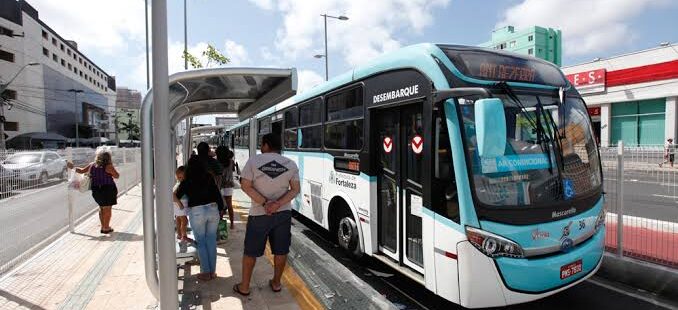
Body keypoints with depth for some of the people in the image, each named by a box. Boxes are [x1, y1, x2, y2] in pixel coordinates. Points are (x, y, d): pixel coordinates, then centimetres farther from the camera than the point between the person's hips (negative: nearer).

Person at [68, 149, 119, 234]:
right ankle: (106, 228, 7)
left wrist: (73, 167, 30)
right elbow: (117, 176, -7)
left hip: (96, 190, 6)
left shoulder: (92, 165, 3)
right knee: (107, 209, 3)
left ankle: (103, 226, 27)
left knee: (101, 208, 20)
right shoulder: (108, 166, -14)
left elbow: (82, 171, 16)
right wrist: (112, 169, 8)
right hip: (107, 189, -6)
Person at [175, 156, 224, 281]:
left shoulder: (186, 182, 0)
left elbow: (176, 196, 10)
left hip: (197, 213, -2)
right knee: (211, 241, 10)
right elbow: (217, 194, 4)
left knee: (201, 243, 9)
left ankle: (206, 273, 14)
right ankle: (213, 271, 18)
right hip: (213, 210, 2)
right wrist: (221, 208, 13)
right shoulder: (209, 178, 3)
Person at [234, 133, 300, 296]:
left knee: (250, 252, 14)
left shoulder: (253, 161, -9)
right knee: (281, 251, 17)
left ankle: (244, 287, 26)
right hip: (284, 213, 2)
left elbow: (245, 186, -12)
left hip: (259, 214, -2)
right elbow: (295, 189, -5)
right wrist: (277, 204, -16)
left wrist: (265, 203, -16)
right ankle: (276, 283, 31)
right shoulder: (291, 164, -1)